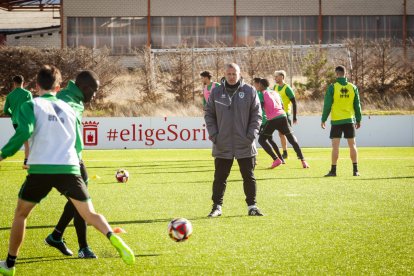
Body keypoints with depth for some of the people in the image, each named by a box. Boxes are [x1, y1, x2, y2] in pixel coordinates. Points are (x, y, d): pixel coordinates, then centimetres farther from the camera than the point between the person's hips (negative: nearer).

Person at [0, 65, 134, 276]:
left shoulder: (31, 106, 5)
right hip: (69, 168, 3)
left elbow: (24, 132, -11)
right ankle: (114, 239, -23)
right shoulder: (69, 109, 20)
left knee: (21, 214, 17)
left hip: (41, 169, -2)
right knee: (89, 214, 6)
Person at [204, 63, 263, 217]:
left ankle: (252, 206, 14)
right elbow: (209, 114, 7)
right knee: (220, 177, 4)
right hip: (222, 146, 1)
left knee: (249, 177, 5)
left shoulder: (249, 92, 1)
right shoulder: (216, 92, 4)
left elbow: (257, 115, 2)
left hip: (245, 145, -1)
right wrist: (213, 134, -4)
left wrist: (251, 135, -8)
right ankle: (217, 206, 11)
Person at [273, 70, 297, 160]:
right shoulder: (275, 87, 9)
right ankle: (285, 153, 16)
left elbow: (294, 102, -12)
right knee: (281, 134, 9)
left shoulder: (287, 88, -12)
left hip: (285, 114, -7)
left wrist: (294, 116, -14)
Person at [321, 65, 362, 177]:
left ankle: (333, 170, -2)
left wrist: (323, 119, 2)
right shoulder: (353, 87, 3)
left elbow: (327, 105, -6)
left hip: (336, 121, -3)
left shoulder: (332, 87, -7)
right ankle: (355, 170, 6)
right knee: (352, 145, 7)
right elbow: (357, 105, 7)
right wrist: (358, 120, 16)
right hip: (349, 120, 3)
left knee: (335, 146, -1)